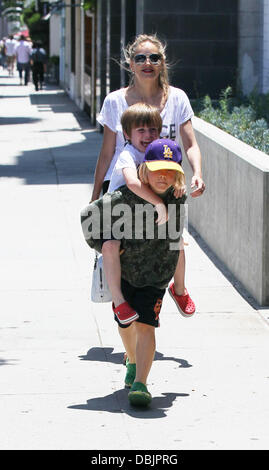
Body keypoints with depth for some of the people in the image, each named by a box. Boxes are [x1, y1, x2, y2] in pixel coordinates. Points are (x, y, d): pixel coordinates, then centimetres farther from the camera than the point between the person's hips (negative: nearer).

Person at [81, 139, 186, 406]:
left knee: (145, 324, -14)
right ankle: (133, 364, 44)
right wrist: (101, 247, -8)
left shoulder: (178, 197, -13)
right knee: (125, 323, 15)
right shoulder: (124, 198, -24)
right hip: (123, 270, 0)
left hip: (155, 275, 0)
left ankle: (140, 384, -19)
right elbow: (88, 216, -11)